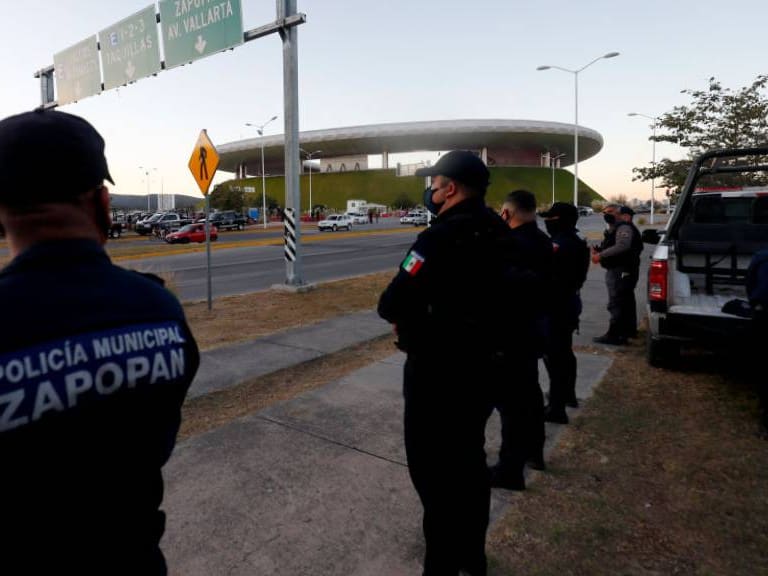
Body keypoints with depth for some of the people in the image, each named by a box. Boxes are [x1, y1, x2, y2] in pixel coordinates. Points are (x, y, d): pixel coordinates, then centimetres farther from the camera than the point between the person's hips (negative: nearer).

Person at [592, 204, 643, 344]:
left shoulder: (623, 228, -15)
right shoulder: (613, 229, 20)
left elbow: (622, 246, -31)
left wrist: (601, 255, -28)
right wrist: (598, 252, 2)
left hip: (622, 271, -11)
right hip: (618, 270, 11)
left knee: (616, 304, -12)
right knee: (626, 301, 21)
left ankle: (614, 335, -11)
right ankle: (629, 330, 34)